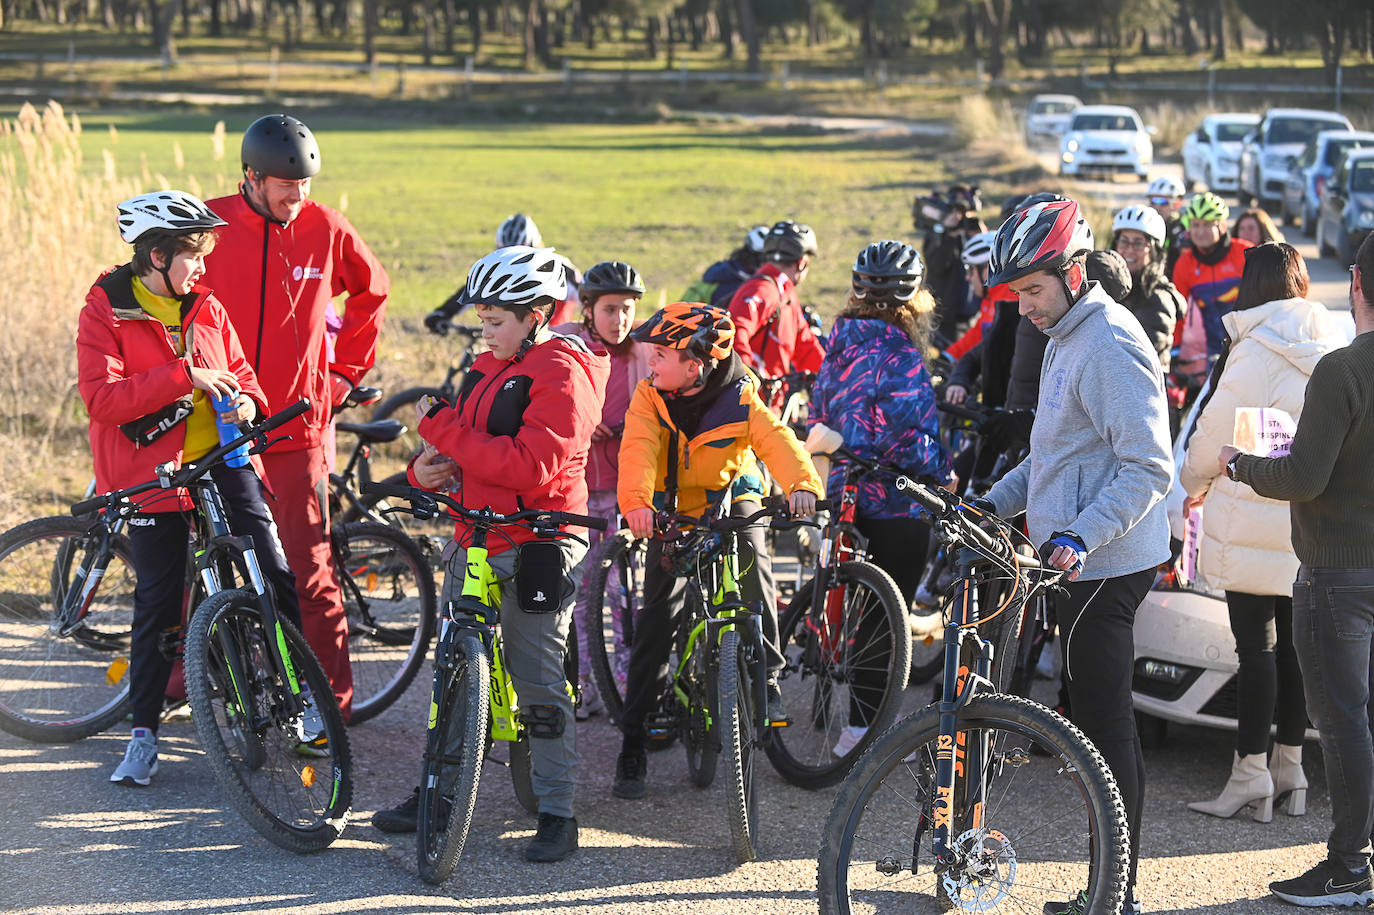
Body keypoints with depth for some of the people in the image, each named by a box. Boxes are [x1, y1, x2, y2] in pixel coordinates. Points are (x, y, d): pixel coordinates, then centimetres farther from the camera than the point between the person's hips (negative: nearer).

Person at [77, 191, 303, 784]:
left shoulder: (208, 309, 9)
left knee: (275, 572, -6)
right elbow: (100, 397, -17)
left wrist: (247, 401, -6)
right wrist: (183, 375, -23)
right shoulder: (104, 313, -6)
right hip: (153, 470, -4)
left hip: (221, 456, 4)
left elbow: (239, 370, 19)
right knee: (158, 602, 0)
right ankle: (144, 732, 12)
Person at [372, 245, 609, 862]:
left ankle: (557, 813, 5)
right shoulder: (489, 366, 14)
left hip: (535, 548, -8)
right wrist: (428, 466, -3)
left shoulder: (562, 372, -13)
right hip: (475, 539, 8)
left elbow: (531, 466, -24)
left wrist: (443, 428, -21)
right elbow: (460, 443, 22)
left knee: (537, 679, -3)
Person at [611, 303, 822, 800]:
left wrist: (802, 483, -50)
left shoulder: (739, 400, -15)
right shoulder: (649, 398, -11)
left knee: (749, 555, -30)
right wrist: (636, 502, -46)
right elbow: (638, 450, -26)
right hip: (672, 513, 1)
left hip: (731, 502, -1)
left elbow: (776, 440, -29)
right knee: (657, 615, -9)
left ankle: (767, 677, -8)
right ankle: (634, 741, -3)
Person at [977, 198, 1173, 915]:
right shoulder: (1067, 337, 17)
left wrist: (1080, 536, -30)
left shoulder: (1109, 345, -16)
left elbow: (1148, 466, -22)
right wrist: (994, 503, 17)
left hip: (1103, 564, -10)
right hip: (1083, 562, 10)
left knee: (1104, 724, -7)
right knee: (1102, 723, 13)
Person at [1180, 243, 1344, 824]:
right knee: (1293, 642, 12)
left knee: (1256, 645, -4)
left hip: (1257, 520, -7)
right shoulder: (1331, 349, 8)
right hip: (1313, 516, 7)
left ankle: (1250, 772, -3)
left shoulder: (1258, 350, -13)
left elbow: (1217, 429, -10)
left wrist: (1195, 483, 10)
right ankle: (1289, 765, 18)